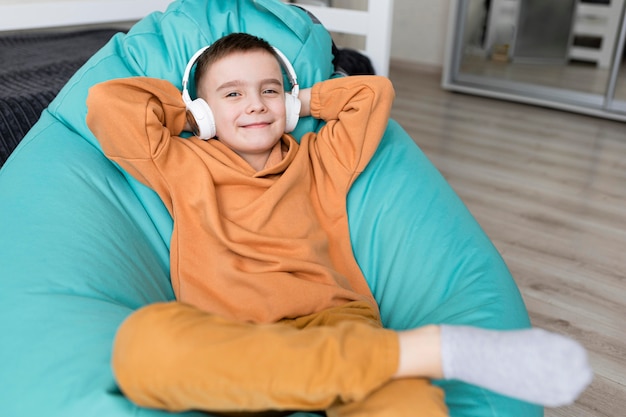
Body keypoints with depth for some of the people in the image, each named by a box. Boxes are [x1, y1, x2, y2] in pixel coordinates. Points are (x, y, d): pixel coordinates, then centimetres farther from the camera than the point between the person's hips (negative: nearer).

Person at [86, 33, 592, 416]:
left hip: (330, 320, 0)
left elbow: (375, 91, 27)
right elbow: (107, 102, 16)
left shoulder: (318, 161, 25)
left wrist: (300, 101, 31)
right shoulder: (183, 165, 21)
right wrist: (189, 113, 26)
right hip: (225, 344, 2)